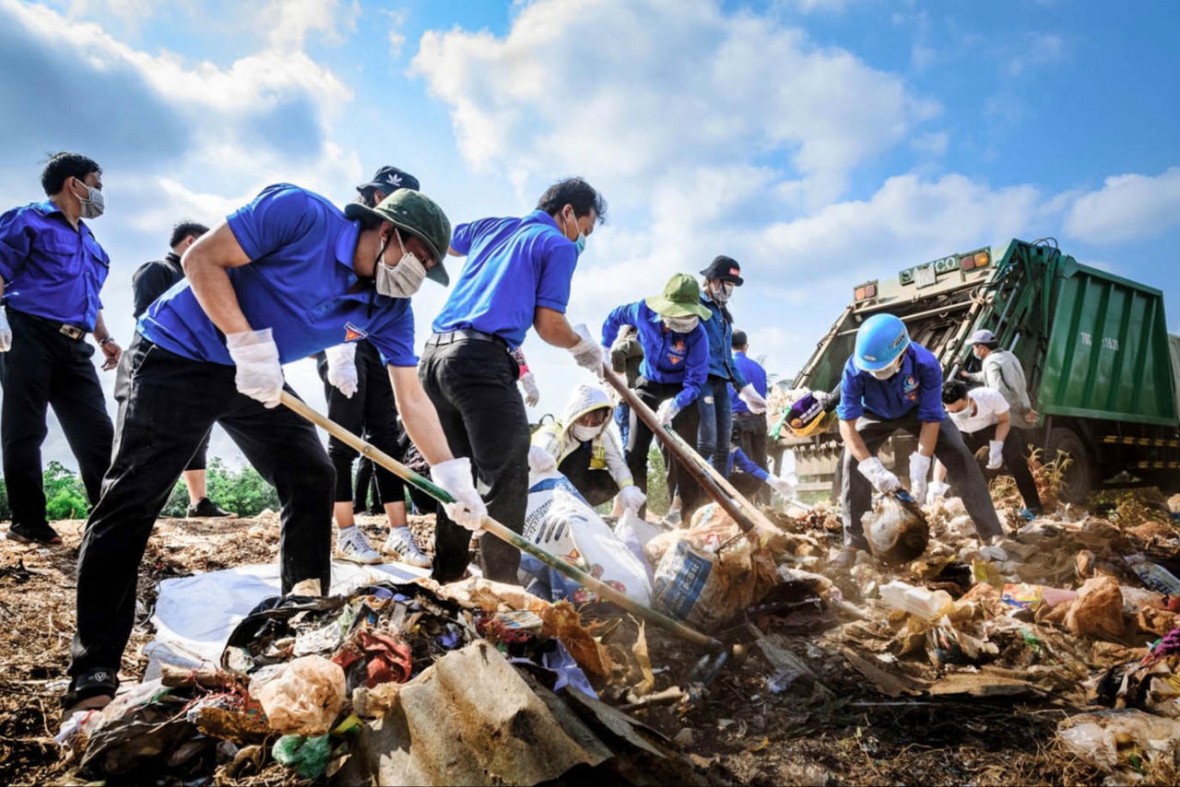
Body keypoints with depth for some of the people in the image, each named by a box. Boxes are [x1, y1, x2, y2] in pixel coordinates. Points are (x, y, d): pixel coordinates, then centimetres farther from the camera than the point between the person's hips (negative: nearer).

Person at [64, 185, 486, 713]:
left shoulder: (390, 308, -5)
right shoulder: (301, 214, -22)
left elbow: (412, 398, -5)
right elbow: (201, 258, -21)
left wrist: (454, 479, -11)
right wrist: (247, 343, -29)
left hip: (257, 379, 7)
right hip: (177, 355, -6)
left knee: (312, 477, -1)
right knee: (132, 500, -7)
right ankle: (93, 674, -1)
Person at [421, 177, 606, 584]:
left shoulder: (490, 226, 24)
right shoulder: (559, 245, 5)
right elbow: (548, 324, -4)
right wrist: (584, 347, 15)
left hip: (435, 353, 8)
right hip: (481, 359, -8)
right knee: (506, 478, -5)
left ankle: (446, 580, 21)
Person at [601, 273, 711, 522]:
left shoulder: (697, 335, -29)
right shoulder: (643, 311, -20)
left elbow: (695, 383, -26)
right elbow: (615, 317, 3)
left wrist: (675, 404, -43)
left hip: (681, 392, -3)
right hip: (648, 386, 3)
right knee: (634, 452, 3)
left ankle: (690, 516, 1)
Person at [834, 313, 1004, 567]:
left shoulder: (925, 364, -38)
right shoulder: (855, 369, -38)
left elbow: (931, 420, -30)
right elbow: (847, 423, -35)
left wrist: (919, 471, -38)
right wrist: (874, 469, -46)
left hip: (918, 411, 0)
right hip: (876, 415, 0)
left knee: (960, 457, -14)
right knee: (852, 462, -19)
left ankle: (992, 533, -3)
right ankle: (854, 543, -9)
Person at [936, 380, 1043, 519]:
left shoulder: (991, 397, -39)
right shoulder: (949, 418, -36)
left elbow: (1005, 420, -17)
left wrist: (997, 446, -33)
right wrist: (936, 485, -49)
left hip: (996, 425, -1)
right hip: (968, 434, 1)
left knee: (1015, 458, -22)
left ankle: (1032, 506, -8)